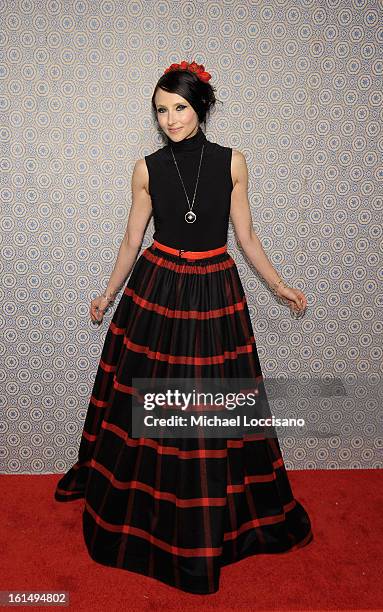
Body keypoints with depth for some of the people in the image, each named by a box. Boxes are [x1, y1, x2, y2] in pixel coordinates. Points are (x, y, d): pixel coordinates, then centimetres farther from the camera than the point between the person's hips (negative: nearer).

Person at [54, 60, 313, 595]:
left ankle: (217, 520, 33)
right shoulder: (147, 168, -1)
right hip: (156, 290, 1)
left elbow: (246, 236, 4)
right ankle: (146, 512, 36)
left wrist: (280, 287, 4)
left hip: (215, 292, 0)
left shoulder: (231, 162, -1)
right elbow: (132, 240, 7)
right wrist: (107, 296, 12)